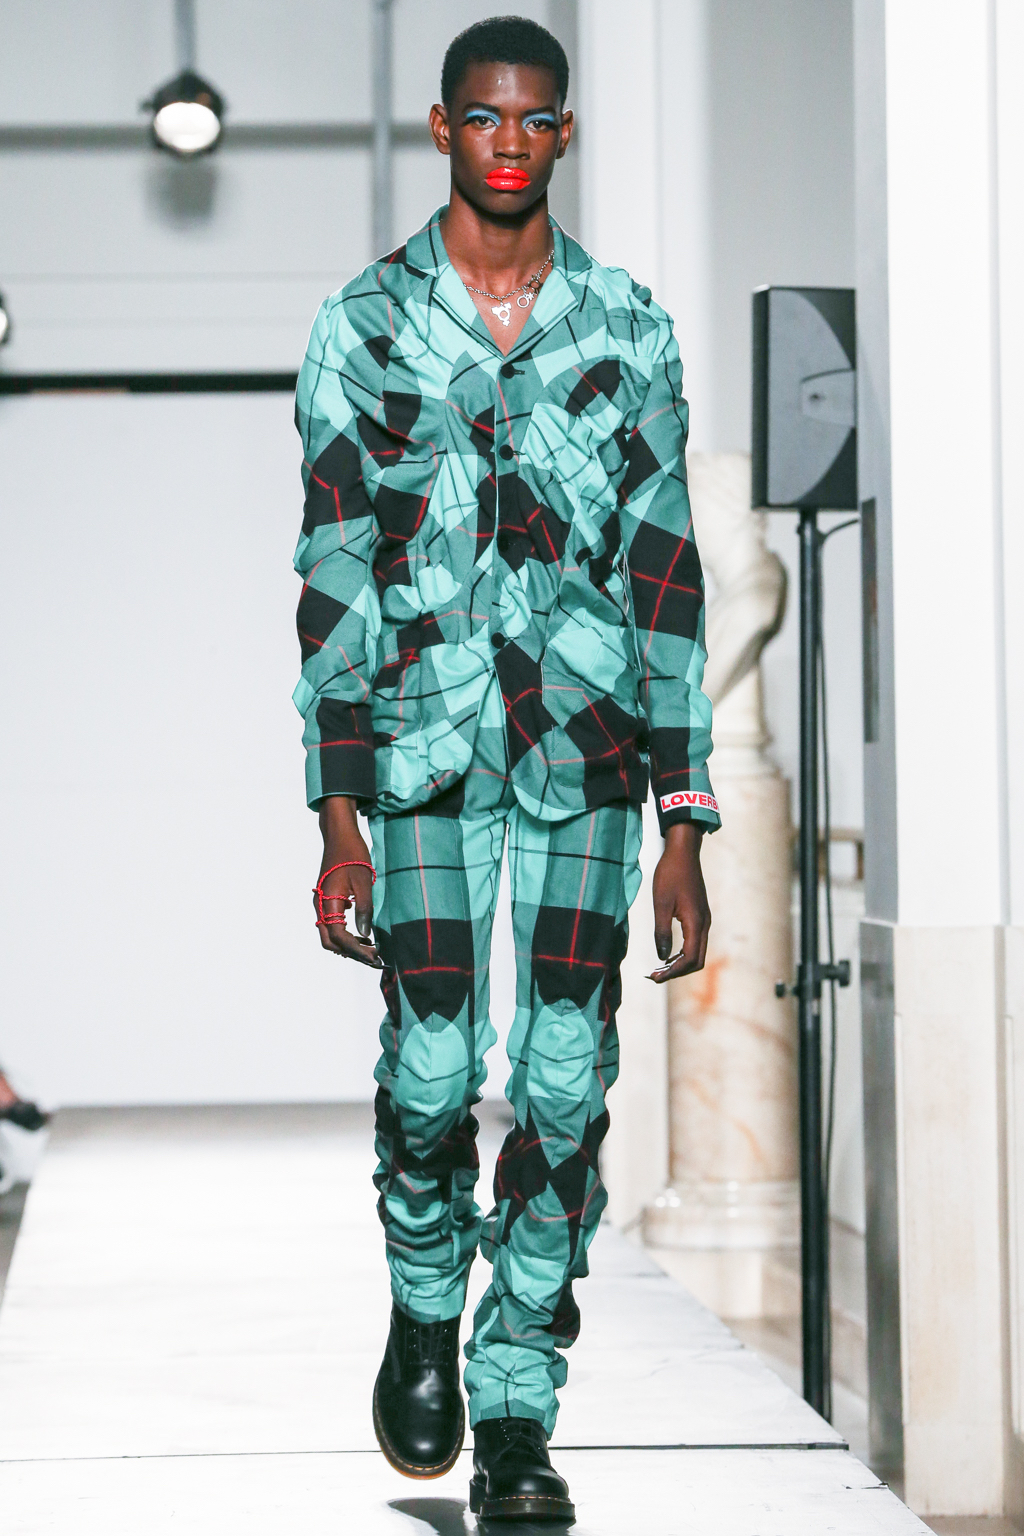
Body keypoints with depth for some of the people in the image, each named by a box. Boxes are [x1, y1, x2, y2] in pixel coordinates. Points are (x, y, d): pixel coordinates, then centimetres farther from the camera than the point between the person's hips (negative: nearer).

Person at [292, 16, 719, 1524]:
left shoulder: (629, 328, 6)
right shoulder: (364, 325, 3)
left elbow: (668, 573, 6)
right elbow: (332, 576, 2)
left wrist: (687, 826, 1)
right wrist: (337, 815, -4)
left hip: (587, 750, 1)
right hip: (424, 748, -1)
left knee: (566, 1081, -3)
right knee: (430, 1071, -1)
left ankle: (516, 1407, 8)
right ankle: (423, 1311, 29)